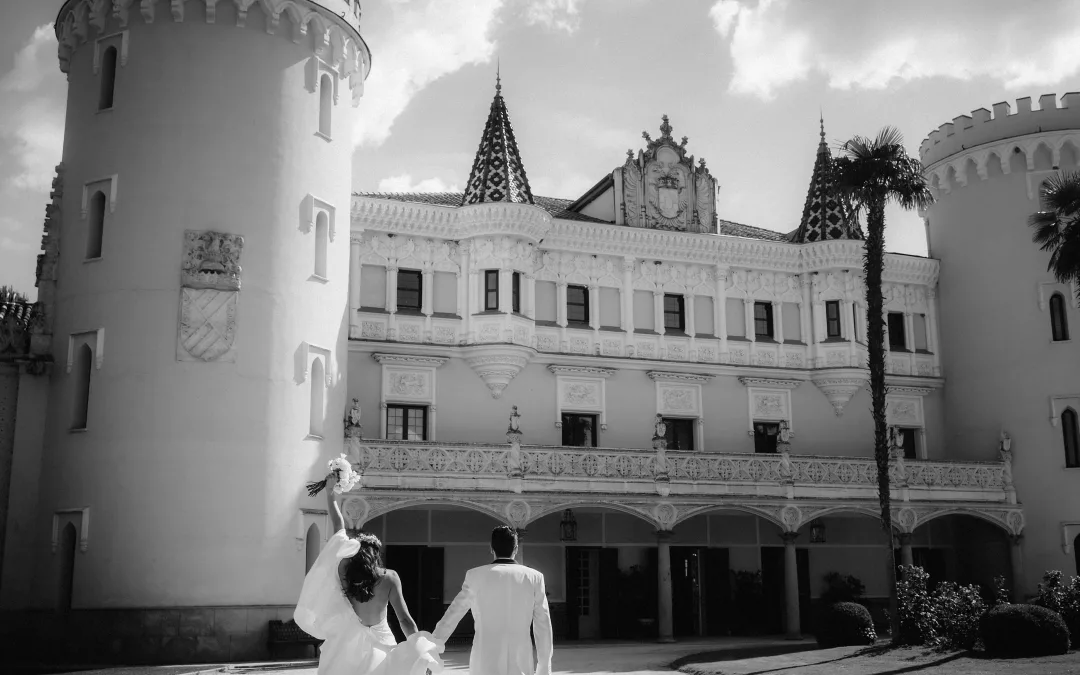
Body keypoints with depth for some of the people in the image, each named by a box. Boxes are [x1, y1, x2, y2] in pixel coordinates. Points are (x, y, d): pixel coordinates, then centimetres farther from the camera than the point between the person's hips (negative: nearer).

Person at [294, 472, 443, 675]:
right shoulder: (390, 578, -11)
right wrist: (419, 652, -13)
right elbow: (405, 619, -14)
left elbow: (339, 527, 2)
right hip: (379, 643, -1)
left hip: (349, 645, 1)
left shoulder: (344, 570, -7)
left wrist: (330, 492, 10)